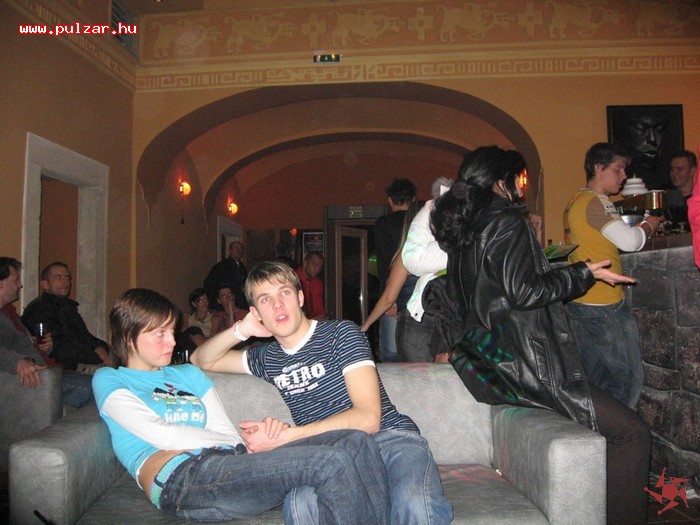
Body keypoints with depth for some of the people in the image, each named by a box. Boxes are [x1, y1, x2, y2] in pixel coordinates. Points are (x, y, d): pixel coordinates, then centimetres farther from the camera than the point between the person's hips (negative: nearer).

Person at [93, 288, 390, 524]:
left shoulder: (188, 374, 30)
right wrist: (245, 443, -3)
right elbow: (162, 435, -4)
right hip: (180, 477, -6)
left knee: (357, 443, -14)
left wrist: (257, 434, -6)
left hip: (233, 463, 7)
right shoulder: (109, 380, 13)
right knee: (330, 463, -26)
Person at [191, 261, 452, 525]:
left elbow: (368, 419, -10)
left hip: (390, 437, -3)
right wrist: (239, 330, 11)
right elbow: (201, 360, 32)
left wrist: (284, 436, -14)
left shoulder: (341, 333, 2)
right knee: (301, 503, -34)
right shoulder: (269, 358, 20)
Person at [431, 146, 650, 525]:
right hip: (519, 363, -9)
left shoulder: (462, 228, 17)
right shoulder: (506, 221, -9)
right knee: (631, 432, -6)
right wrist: (584, 273, -6)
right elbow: (523, 291, -18)